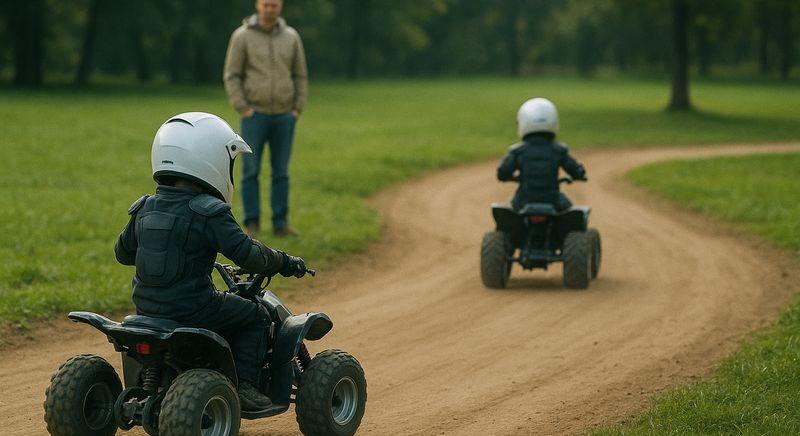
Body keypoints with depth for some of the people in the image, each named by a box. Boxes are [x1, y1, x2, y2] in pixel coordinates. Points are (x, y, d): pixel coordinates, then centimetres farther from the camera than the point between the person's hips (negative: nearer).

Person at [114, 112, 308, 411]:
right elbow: (246, 253, -17)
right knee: (256, 317, 13)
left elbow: (123, 252, 18)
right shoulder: (208, 212, -14)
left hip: (146, 307, 7)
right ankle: (243, 385, 4)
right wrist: (284, 263, -1)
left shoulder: (145, 210, 6)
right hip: (192, 309, -7)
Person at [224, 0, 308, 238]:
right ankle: (252, 225, 5)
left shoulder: (291, 37, 4)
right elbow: (232, 76, -5)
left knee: (281, 172, 4)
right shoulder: (242, 36, -5)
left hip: (283, 117, 3)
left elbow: (300, 76, 10)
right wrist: (243, 110, -12)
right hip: (255, 114, -3)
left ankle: (280, 224, 9)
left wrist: (297, 111, 1)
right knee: (251, 171, -2)